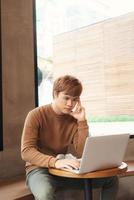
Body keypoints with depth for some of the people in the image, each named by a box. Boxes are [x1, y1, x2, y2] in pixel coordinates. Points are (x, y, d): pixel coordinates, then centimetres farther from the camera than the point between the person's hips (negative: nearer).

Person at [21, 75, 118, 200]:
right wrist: (55, 162, -37)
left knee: (111, 179, -2)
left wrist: (82, 121, -15)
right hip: (39, 169, -5)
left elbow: (83, 154, -7)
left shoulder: (74, 119, 1)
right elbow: (26, 151, -21)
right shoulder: (36, 115, -12)